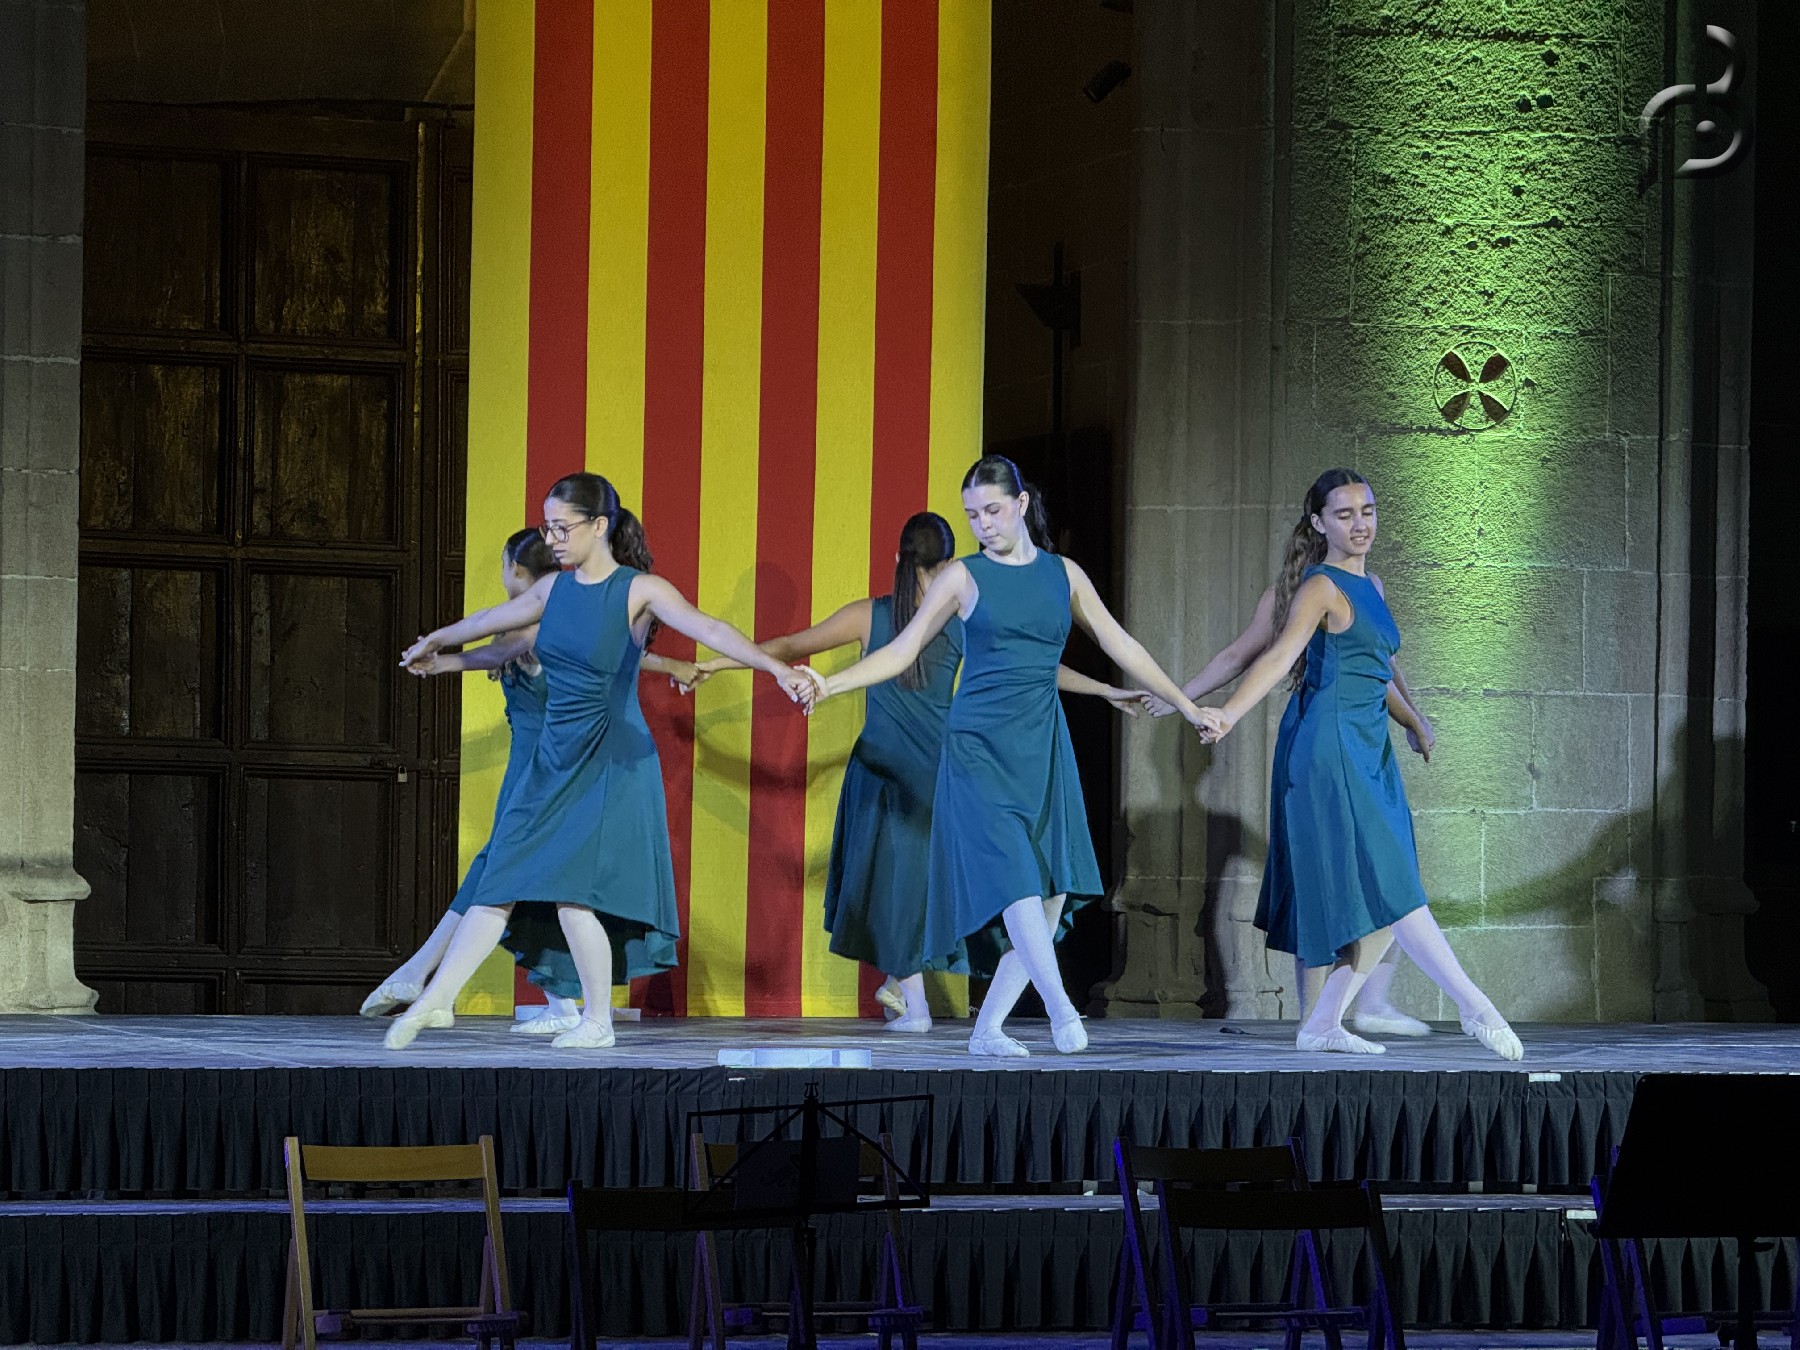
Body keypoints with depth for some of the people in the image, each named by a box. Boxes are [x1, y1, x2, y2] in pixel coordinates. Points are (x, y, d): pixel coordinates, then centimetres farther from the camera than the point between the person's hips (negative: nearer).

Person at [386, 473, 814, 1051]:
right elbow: (490, 620, 27)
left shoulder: (640, 591, -11)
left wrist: (778, 669, -39)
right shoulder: (555, 589, 8)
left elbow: (711, 630, -24)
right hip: (553, 760, 6)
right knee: (502, 883, 4)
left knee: (572, 890, -14)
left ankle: (598, 1022, 1)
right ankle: (434, 1002, 6)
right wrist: (434, 642, 45)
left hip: (611, 763, -6)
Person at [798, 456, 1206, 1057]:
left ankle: (988, 1028, 5)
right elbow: (902, 651, 2)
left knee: (1051, 894, -3)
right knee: (1013, 878, -18)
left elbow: (1120, 646, 16)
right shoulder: (964, 577, 2)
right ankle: (1059, 1007, -17)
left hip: (1043, 747, 4)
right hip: (980, 746, -3)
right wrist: (829, 685, -9)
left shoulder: (1064, 575, 10)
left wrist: (1186, 705, 17)